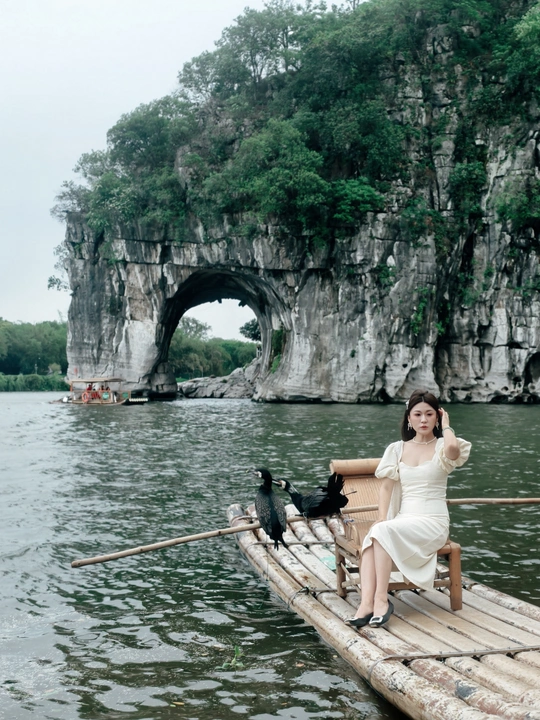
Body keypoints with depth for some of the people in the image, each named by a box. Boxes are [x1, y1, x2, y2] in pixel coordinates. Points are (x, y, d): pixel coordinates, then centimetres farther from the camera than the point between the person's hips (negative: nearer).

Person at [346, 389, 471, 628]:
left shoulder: (442, 447, 2)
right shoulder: (398, 449, 14)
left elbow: (453, 447, -25)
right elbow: (386, 487, 7)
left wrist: (446, 426, -5)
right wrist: (382, 518, -9)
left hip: (433, 522, -3)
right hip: (403, 522, 4)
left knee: (383, 531, -32)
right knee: (371, 536, -31)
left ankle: (381, 598, -25)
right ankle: (367, 603, -38)